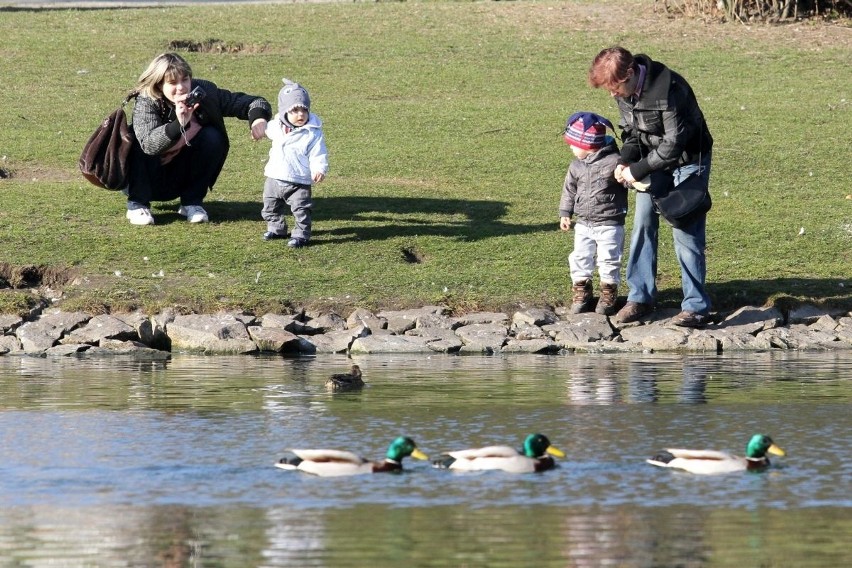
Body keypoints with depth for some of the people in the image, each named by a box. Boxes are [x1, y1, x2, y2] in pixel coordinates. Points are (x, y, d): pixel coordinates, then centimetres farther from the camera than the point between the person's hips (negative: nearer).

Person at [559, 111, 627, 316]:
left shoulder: (614, 162, -15)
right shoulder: (577, 166, 3)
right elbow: (569, 190, 14)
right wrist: (565, 213, 11)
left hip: (609, 224, -5)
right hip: (583, 224, 5)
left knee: (609, 260, 2)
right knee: (580, 258, 8)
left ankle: (608, 295, 16)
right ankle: (581, 293, 21)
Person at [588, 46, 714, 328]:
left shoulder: (668, 90, -32)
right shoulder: (625, 92, -7)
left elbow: (675, 143, -29)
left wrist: (637, 170, -23)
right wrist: (625, 161, -12)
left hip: (688, 160, -7)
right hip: (655, 160, 7)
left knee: (686, 231, -8)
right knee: (642, 225, 4)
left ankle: (696, 307, -3)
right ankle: (640, 298, 13)